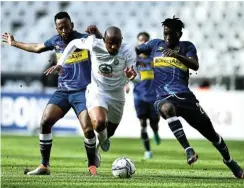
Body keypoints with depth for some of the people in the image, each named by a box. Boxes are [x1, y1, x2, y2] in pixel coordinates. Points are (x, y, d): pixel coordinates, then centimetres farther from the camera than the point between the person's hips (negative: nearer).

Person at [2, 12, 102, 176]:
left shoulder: (85, 40, -6)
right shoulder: (56, 41, 8)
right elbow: (37, 48, 26)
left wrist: (97, 34, -31)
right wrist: (15, 43, 36)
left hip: (82, 91, -4)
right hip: (63, 91, 5)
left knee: (88, 129, -19)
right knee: (45, 122, -10)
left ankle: (92, 164, 7)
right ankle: (44, 166, -1)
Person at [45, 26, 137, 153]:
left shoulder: (128, 51, -20)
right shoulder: (94, 44, -18)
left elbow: (131, 76, -22)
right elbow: (74, 43, 0)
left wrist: (131, 75, -47)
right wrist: (60, 63, -5)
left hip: (117, 95, 2)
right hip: (97, 92, -2)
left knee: (109, 131, 18)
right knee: (99, 123, -30)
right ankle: (102, 138, 6)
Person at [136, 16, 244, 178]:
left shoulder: (187, 47, 6)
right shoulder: (156, 44, 11)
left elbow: (195, 66, -10)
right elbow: (135, 50, 23)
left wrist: (177, 55, -25)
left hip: (185, 96, 1)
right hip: (165, 97, -1)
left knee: (210, 133, 7)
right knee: (166, 108, -41)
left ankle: (230, 162, 32)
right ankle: (188, 150, -41)